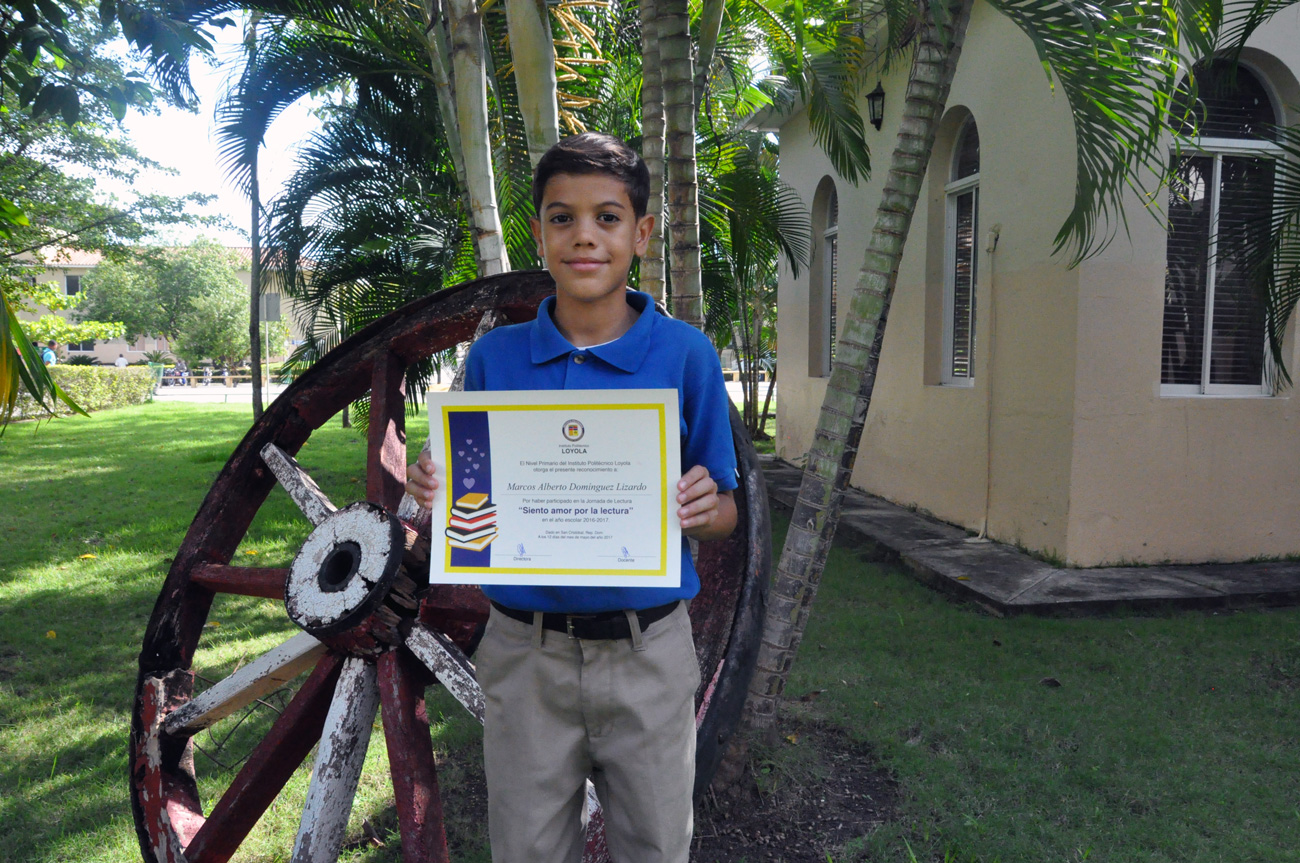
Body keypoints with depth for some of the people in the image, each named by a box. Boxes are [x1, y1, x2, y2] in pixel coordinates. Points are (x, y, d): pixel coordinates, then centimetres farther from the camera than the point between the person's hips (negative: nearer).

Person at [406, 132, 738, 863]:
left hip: (646, 651, -1)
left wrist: (699, 510, -22)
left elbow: (724, 516, 0)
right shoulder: (493, 357, -2)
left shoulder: (686, 356, -6)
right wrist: (436, 493, -14)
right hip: (525, 654, 1)